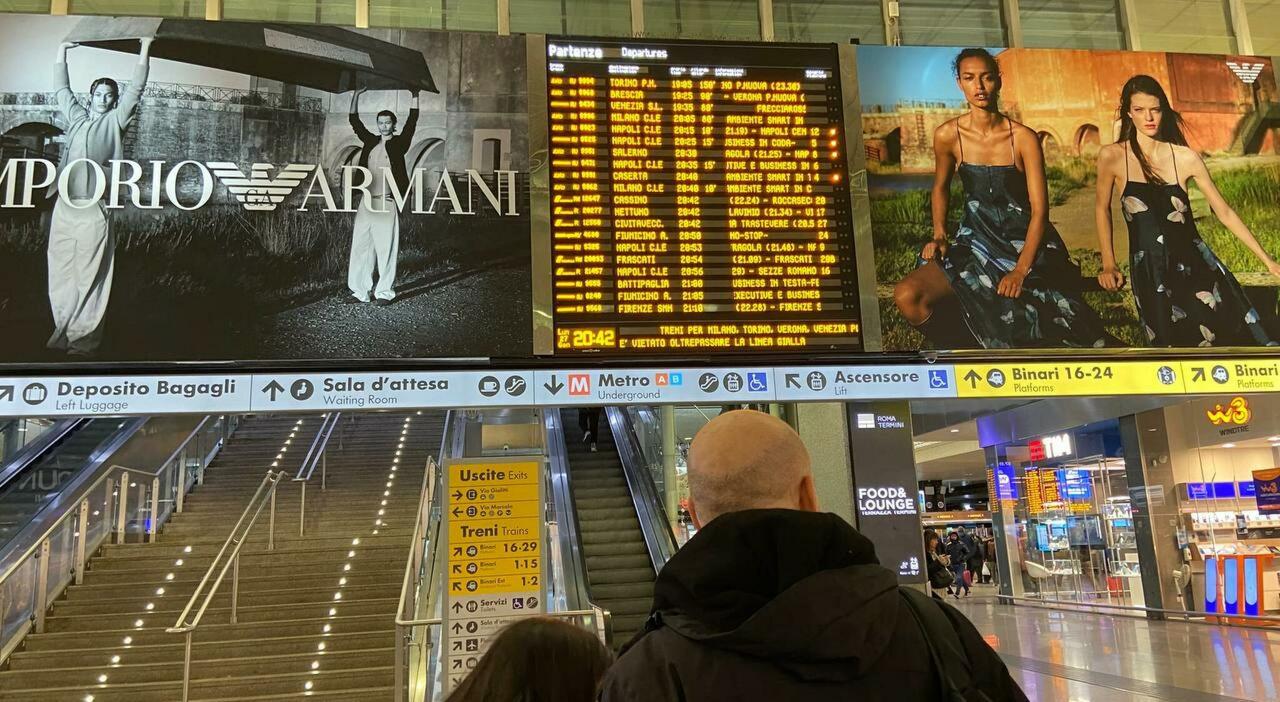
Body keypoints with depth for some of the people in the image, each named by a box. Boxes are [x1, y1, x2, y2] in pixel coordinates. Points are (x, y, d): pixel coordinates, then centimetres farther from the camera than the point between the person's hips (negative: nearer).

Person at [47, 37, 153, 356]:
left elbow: (136, 88, 4)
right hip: (64, 205, 5)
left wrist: (144, 49, 3)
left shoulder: (115, 121, 8)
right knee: (60, 272, 5)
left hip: (94, 209, -5)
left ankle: (84, 338, -2)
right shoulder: (76, 117, 19)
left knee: (89, 276, -6)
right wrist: (62, 49, 33)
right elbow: (61, 88, 29)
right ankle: (63, 332, 12)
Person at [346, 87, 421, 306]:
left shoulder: (399, 143, 6)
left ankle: (385, 292, 2)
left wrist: (415, 96, -3)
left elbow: (411, 122, -2)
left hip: (387, 203, -4)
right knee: (361, 246, 2)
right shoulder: (370, 141, 16)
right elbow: (354, 121, 19)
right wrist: (356, 95, 16)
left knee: (386, 248, -4)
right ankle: (360, 290, 7)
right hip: (366, 201, 4)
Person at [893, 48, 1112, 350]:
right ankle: (972, 349, -1)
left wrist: (1021, 270, -22)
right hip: (976, 239, 2)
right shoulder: (948, 135, -4)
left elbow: (1040, 210, -11)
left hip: (1026, 242, -2)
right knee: (907, 296, -22)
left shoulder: (1023, 138, -10)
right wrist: (940, 235, 0)